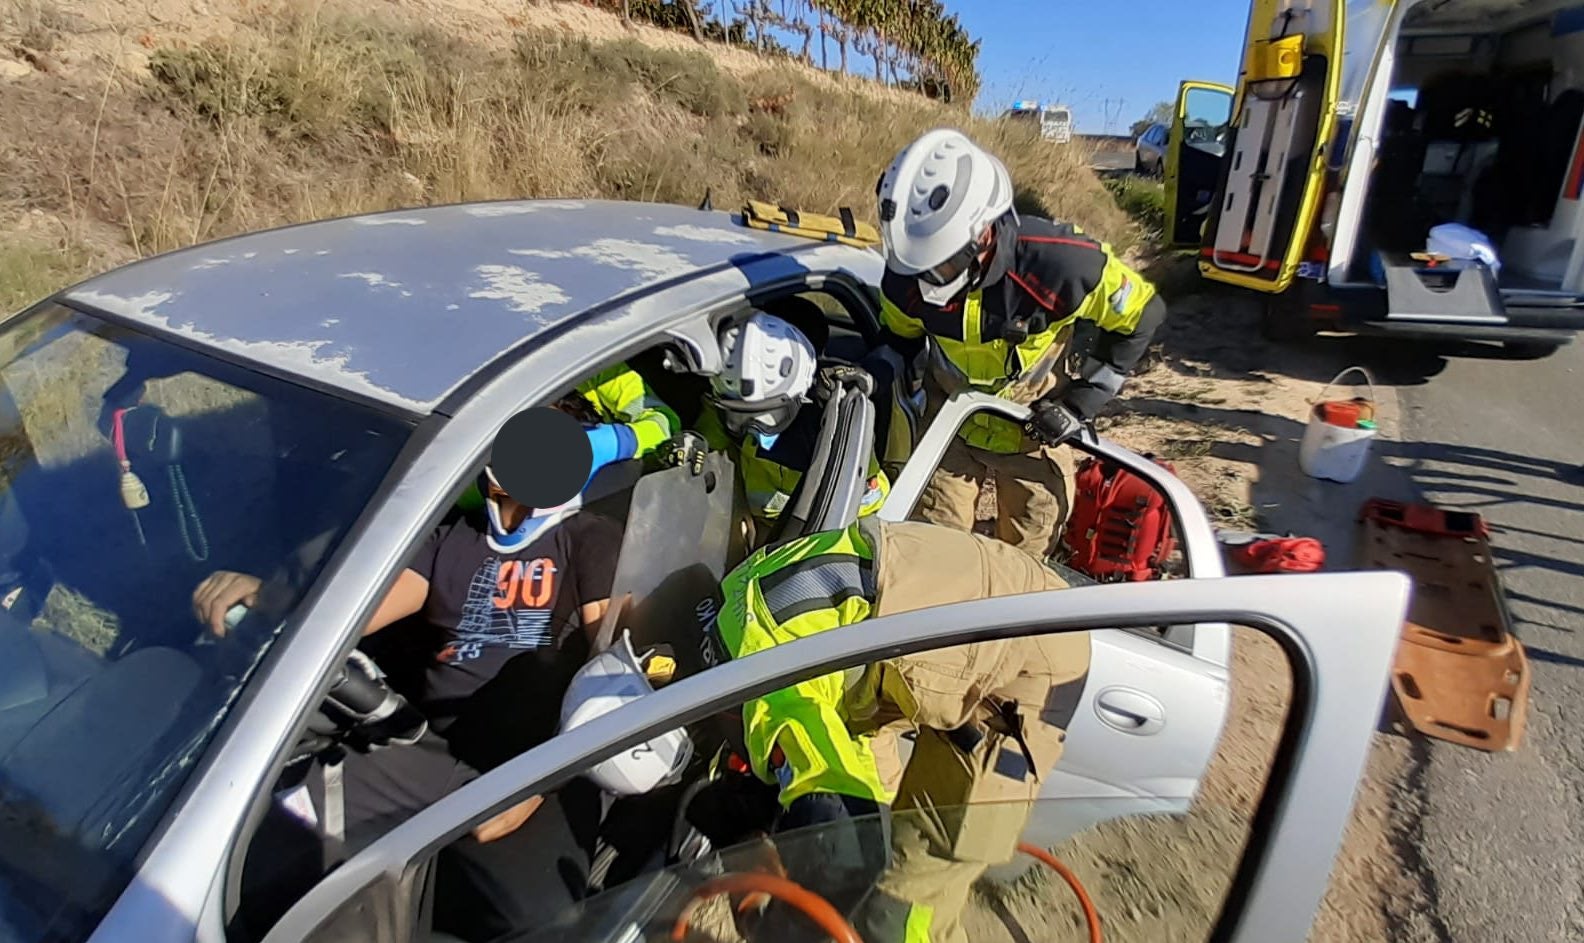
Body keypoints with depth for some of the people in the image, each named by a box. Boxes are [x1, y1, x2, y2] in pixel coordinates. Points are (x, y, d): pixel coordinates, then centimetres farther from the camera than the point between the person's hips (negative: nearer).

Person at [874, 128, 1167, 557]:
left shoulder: (1057, 262, -32)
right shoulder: (906, 276, -22)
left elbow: (1140, 314, -15)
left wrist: (1080, 403, -15)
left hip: (1033, 421, -2)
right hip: (948, 419, 2)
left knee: (1025, 550, 13)